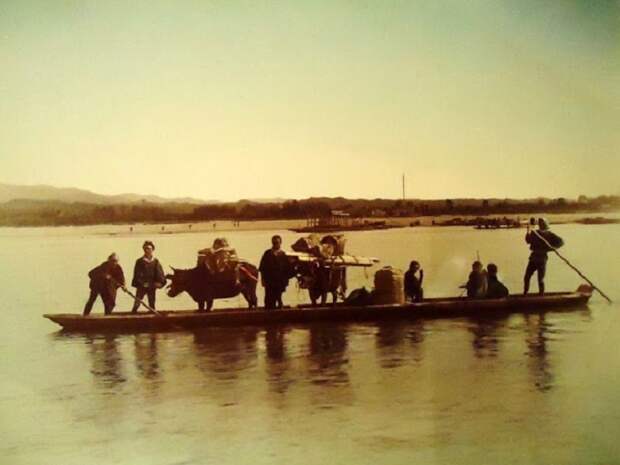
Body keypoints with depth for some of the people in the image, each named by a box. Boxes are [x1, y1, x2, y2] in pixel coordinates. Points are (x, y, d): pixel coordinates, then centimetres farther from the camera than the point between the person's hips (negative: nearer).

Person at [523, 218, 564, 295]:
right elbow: (528, 240, -1)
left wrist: (551, 248, -17)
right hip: (533, 257, 4)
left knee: (540, 279, -4)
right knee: (526, 277, 5)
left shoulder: (549, 235, -1)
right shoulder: (535, 233, 10)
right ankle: (525, 293, 17)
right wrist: (528, 232, -16)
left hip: (542, 259, -4)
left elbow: (561, 241, -5)